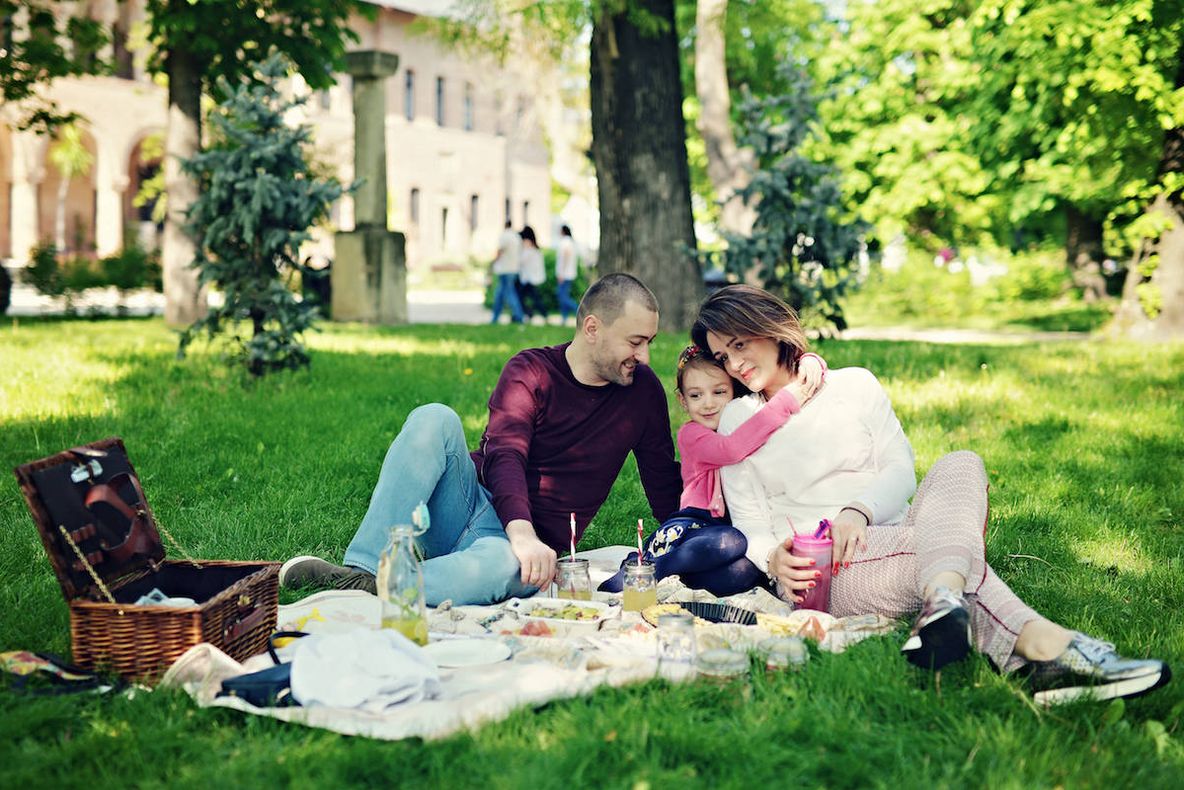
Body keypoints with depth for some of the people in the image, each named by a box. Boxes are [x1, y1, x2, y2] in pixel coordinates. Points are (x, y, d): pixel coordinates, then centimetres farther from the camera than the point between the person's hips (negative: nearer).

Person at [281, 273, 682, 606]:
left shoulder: (643, 389, 7)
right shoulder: (532, 370, -2)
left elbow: (664, 487, 15)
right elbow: (504, 456, -18)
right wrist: (523, 532, -37)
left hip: (529, 540, 0)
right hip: (470, 500, 0)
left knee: (500, 565, -40)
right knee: (434, 418, -31)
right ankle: (368, 567, -37)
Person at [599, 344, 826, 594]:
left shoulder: (750, 416, 16)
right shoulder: (690, 434, 1)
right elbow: (730, 449, -21)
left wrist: (810, 362, -9)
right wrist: (786, 402, -23)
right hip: (698, 524, -4)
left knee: (747, 570, -35)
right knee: (729, 543, -41)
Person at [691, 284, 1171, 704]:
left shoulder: (854, 385, 17)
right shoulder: (737, 420, 15)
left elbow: (901, 470, 8)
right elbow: (748, 523, 10)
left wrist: (858, 511, -15)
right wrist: (773, 558, -15)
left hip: (890, 531, 3)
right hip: (817, 571, -2)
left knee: (959, 465, -30)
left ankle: (944, 602, -60)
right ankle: (1042, 643, -61)